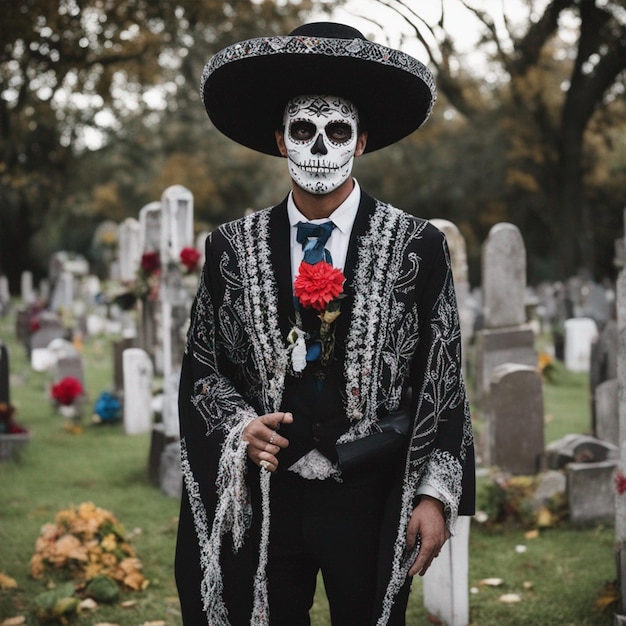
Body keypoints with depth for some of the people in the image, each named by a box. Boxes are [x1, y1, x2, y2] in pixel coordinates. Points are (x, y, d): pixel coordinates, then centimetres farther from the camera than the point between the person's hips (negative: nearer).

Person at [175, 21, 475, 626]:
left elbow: (443, 378, -2)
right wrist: (238, 425, -9)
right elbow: (201, 365, 9)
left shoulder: (416, 246, -4)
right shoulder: (231, 246, 1)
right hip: (264, 496, 2)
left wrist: (435, 495, -6)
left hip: (374, 502, -1)